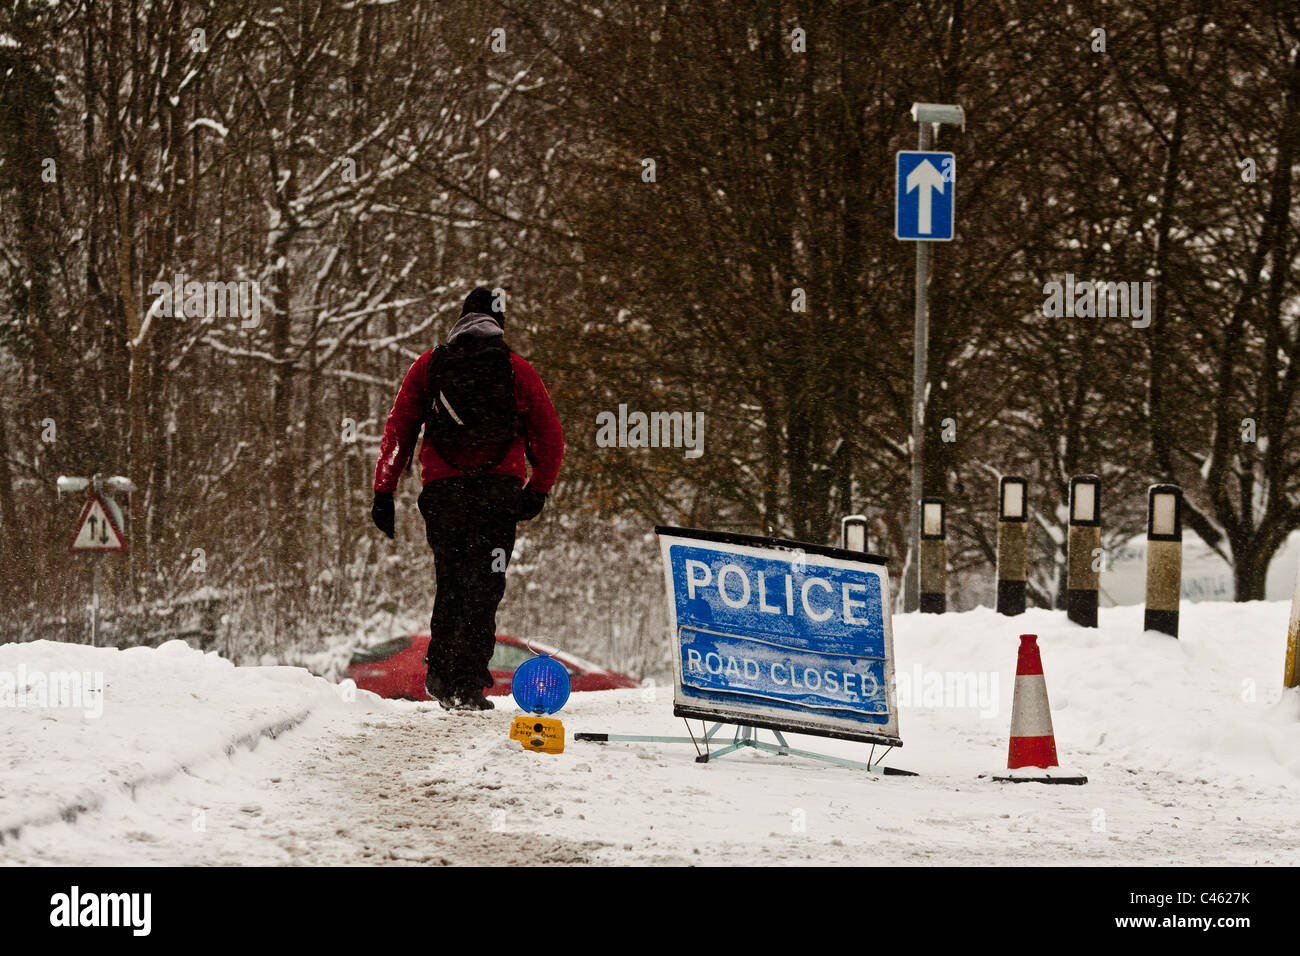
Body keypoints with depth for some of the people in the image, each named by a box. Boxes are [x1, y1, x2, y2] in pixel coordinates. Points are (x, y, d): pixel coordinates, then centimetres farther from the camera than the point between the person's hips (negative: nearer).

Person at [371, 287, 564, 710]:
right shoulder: (517, 371, 8)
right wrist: (537, 492, 19)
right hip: (500, 491, -2)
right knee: (483, 589, -1)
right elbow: (550, 441, 8)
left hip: (442, 489, 2)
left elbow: (398, 432, 7)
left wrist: (384, 492, 8)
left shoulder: (429, 366, 12)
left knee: (450, 585, 17)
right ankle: (468, 684, -9)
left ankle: (440, 674, 14)